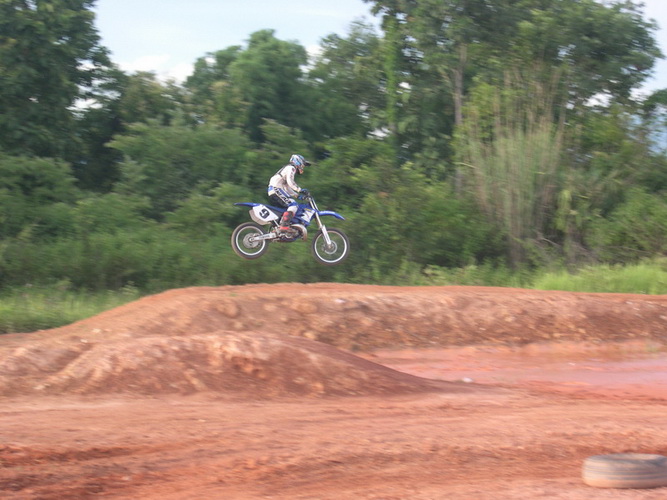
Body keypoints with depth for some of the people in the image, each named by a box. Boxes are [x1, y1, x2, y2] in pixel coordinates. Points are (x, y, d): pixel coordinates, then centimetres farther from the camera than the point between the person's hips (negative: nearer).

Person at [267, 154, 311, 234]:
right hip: (276, 189, -10)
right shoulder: (291, 168, -2)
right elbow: (290, 182, -19)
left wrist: (297, 195, 25)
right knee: (293, 205, -21)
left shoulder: (289, 169, 30)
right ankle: (284, 226, -36)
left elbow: (287, 187, 31)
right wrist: (300, 190, -21)